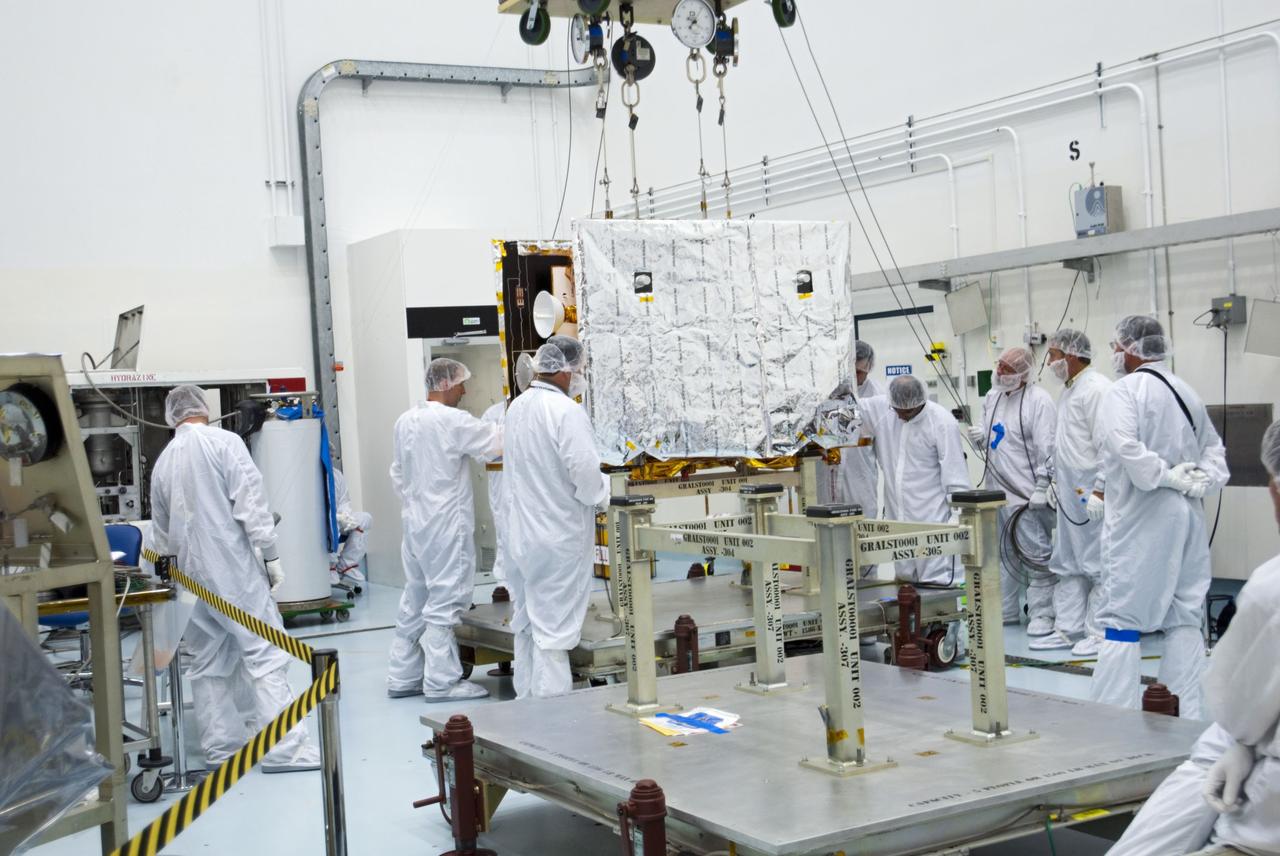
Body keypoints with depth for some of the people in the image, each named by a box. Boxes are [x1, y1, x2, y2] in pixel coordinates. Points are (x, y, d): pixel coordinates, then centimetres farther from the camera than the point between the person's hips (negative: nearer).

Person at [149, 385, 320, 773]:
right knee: (265, 654, -6)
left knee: (208, 663, 12)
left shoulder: (163, 461, 13)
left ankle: (219, 744, 16)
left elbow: (161, 532, 23)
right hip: (233, 566, -6)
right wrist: (271, 554, -8)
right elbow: (251, 502, -12)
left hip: (192, 574, 6)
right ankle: (283, 746, -10)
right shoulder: (224, 442, -6)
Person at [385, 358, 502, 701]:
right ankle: (441, 682, 1)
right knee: (444, 602, -3)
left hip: (415, 524, 8)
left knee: (414, 601, 14)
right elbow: (497, 441, -8)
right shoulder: (453, 421, -15)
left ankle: (403, 677, 20)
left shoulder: (404, 421, 9)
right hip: (446, 525, -8)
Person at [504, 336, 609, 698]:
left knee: (527, 624, 17)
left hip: (521, 533, 8)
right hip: (560, 537, -8)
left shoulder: (517, 407, 7)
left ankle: (526, 696, 26)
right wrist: (602, 489, -2)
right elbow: (586, 474, -22)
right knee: (553, 628, -3)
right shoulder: (567, 412, -18)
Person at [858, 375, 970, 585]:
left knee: (938, 583, -7)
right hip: (897, 516, 6)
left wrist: (958, 513, -10)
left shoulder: (942, 422, -12)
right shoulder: (880, 408, 1)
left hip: (933, 519, -6)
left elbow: (955, 473, -10)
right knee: (905, 579, 12)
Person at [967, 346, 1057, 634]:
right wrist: (980, 438, 3)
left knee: (1036, 556, -3)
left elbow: (1047, 448, -16)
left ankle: (1042, 615, 4)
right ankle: (1006, 611, 26)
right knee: (1005, 554, 16)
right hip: (997, 491, 8)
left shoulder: (1038, 400, -12)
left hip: (1027, 495, -8)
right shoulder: (992, 397, 13)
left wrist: (1041, 488, -19)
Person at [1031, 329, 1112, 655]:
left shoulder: (1097, 389, -13)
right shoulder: (1069, 392, 17)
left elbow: (1108, 445, -19)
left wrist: (1100, 491, -22)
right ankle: (1068, 629, 20)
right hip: (1070, 495, 10)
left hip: (1093, 496, -10)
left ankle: (1100, 634, 3)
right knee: (1067, 565, 13)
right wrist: (1056, 483, 19)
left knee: (1098, 565, -3)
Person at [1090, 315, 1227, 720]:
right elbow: (1214, 448, 17)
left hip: (1141, 520, -7)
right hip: (1187, 518, 7)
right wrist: (1205, 479, 1)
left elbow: (1127, 448, -26)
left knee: (1122, 617, -2)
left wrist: (1167, 477, -14)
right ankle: (1186, 713, 15)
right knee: (1183, 617, 12)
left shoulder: (1124, 391, -11)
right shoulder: (1186, 391, 13)